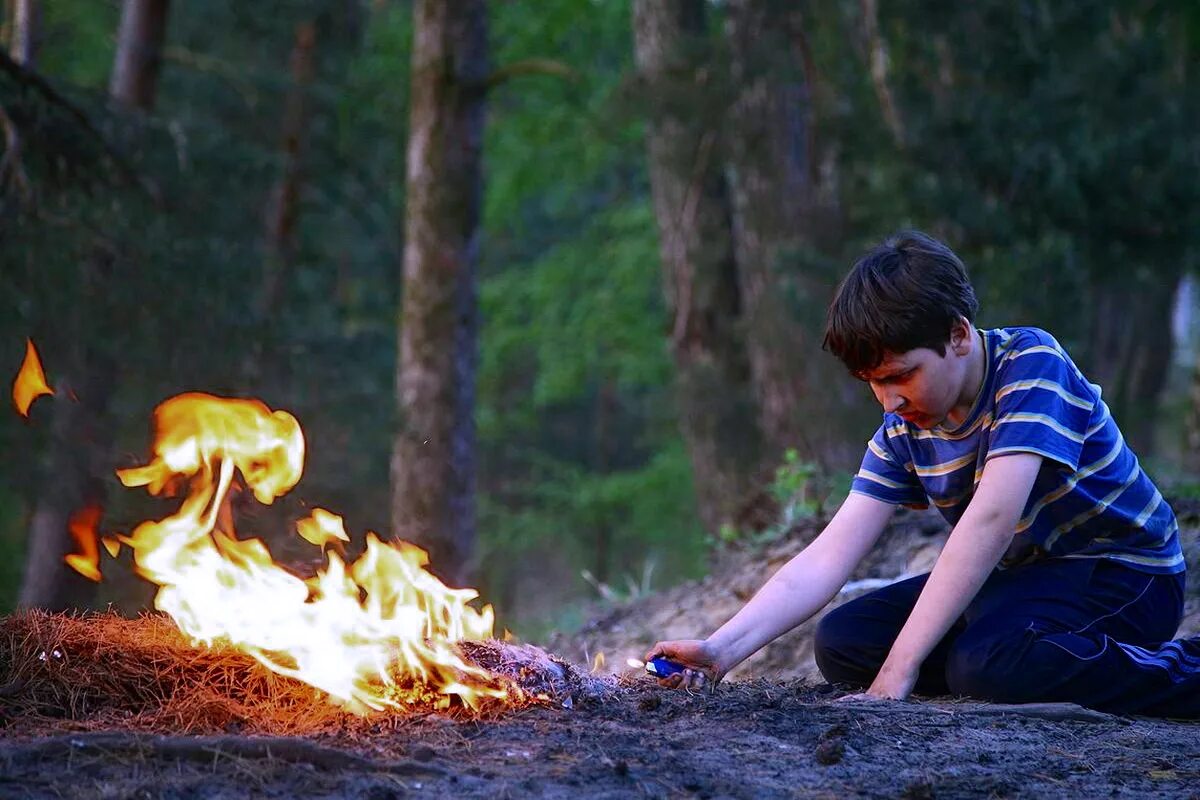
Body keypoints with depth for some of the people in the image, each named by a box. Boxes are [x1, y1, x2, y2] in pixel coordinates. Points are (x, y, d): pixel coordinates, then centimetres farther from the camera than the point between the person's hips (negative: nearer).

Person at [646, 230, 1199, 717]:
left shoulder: (1031, 362, -22)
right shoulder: (903, 431, -2)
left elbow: (991, 516, -33)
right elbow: (827, 559, -9)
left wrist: (897, 671, -38)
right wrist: (721, 651, -26)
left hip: (1123, 575, -8)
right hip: (1020, 577, 8)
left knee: (987, 659, -36)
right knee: (840, 644, -3)